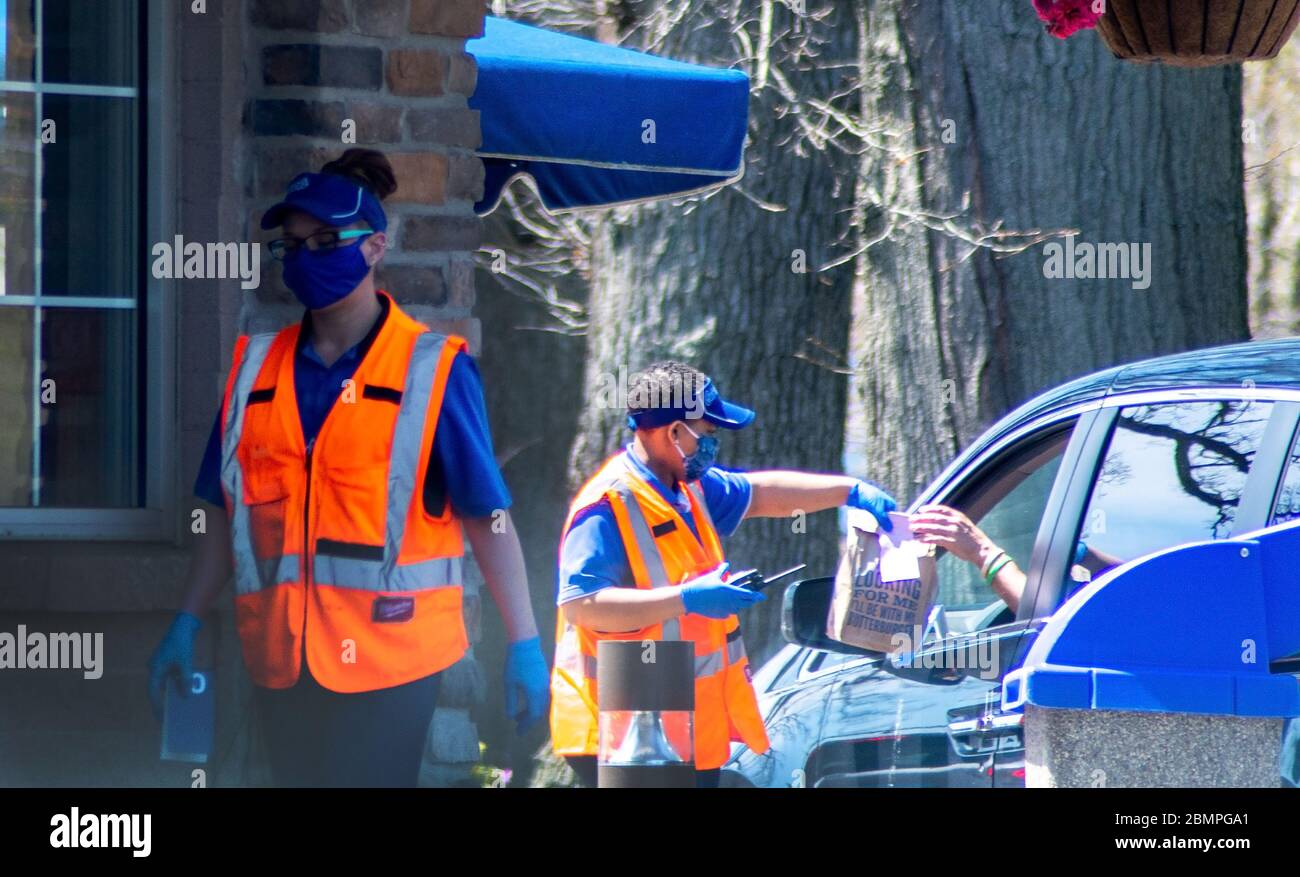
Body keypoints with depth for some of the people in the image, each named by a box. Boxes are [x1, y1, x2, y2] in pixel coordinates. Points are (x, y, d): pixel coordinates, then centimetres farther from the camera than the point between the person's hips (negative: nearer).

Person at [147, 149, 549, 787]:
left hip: (388, 655, -4)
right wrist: (187, 624, 11)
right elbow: (227, 509, 15)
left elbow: (488, 514, -6)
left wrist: (523, 644, -10)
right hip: (281, 659, 4)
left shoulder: (432, 370, -4)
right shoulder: (256, 369, 9)